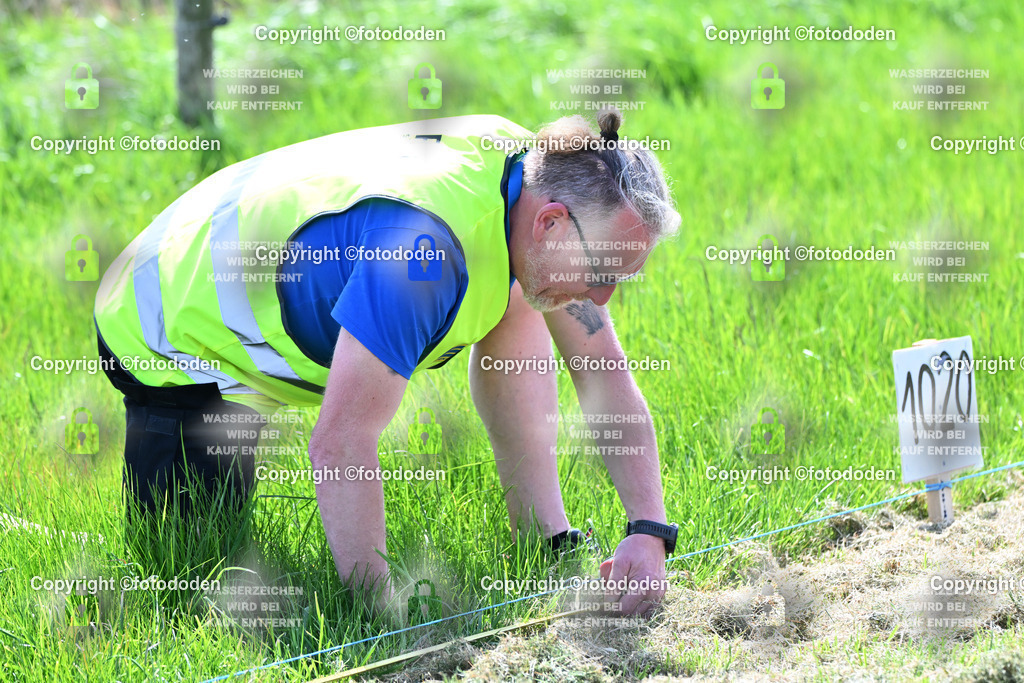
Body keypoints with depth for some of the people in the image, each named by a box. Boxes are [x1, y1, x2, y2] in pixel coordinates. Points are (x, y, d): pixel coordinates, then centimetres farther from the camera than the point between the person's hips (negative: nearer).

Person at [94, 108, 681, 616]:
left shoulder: (540, 175, -13)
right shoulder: (424, 243, -41)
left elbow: (606, 374, -6)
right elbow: (341, 445, -43)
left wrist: (649, 530, -19)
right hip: (172, 335, -8)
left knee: (516, 311, -4)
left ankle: (547, 540, 1)